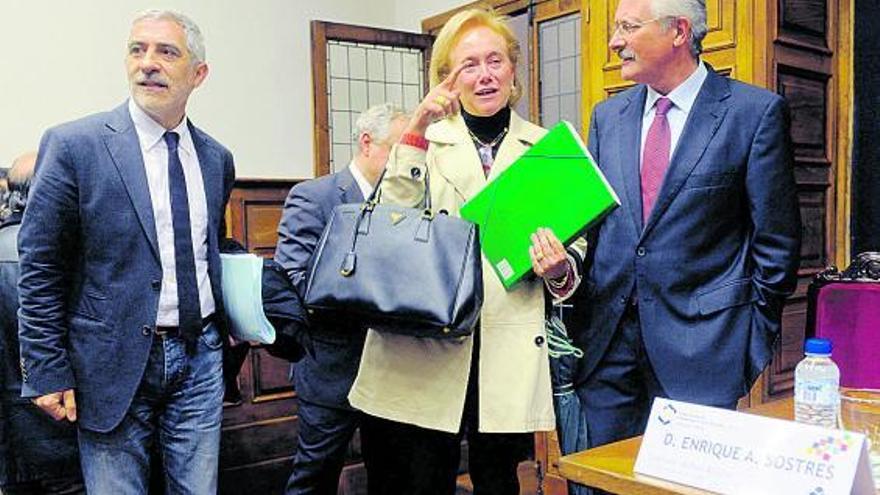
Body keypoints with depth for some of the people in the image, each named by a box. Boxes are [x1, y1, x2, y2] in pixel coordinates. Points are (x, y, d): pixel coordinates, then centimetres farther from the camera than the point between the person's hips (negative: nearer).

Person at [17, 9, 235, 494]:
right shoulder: (73, 145, -8)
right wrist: (48, 373, -8)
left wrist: (221, 335, 14)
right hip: (115, 362, -4)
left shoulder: (216, 158, 6)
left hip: (200, 356, 4)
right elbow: (40, 268, -7)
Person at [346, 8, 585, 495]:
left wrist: (558, 270, -13)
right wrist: (417, 131, -13)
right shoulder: (425, 140, 7)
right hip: (424, 346, -1)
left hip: (508, 348, 1)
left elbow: (574, 243, 10)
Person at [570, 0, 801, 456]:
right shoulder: (607, 116, 10)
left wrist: (758, 331, 0)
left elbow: (777, 236, -2)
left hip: (702, 337, -4)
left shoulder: (757, 111, -4)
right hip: (607, 333, 4)